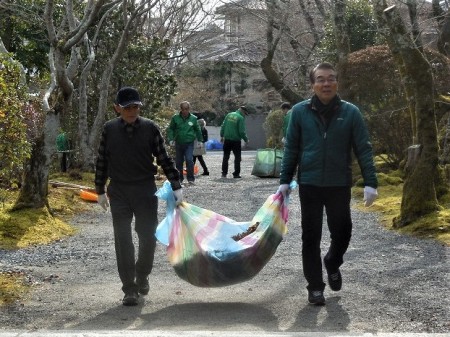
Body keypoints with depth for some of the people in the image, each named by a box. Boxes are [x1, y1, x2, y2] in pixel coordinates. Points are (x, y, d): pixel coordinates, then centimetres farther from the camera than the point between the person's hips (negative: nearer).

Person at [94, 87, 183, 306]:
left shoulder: (150, 128, -4)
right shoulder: (109, 129, -2)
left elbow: (163, 159, 1)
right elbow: (101, 161, 6)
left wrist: (176, 186, -2)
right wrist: (100, 191, 9)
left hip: (145, 191, 0)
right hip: (119, 193, 0)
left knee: (148, 238, 5)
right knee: (123, 241, 0)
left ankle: (142, 276, 32)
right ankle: (129, 289, 8)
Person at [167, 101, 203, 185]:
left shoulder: (193, 118, 1)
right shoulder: (175, 118, -2)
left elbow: (197, 130, 13)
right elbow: (170, 129, 5)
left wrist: (200, 140, 16)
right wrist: (171, 139, -7)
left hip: (189, 143, -1)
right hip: (178, 143, 1)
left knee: (189, 160, -14)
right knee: (178, 161, 9)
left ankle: (191, 179, -7)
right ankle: (179, 178, 22)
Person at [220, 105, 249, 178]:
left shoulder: (229, 115, 6)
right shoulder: (241, 118, -11)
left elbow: (223, 126, 8)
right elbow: (241, 131, -14)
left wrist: (222, 136, 16)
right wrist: (246, 140, -2)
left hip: (227, 139, 5)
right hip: (236, 140, -5)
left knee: (225, 157, 12)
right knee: (237, 157, 6)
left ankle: (224, 173, 9)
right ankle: (236, 174, 4)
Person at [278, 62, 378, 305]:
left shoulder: (350, 112, -3)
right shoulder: (300, 112, -2)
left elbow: (363, 149, -3)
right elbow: (291, 149, 3)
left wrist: (370, 182, -11)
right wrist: (285, 181, 0)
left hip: (339, 185, 0)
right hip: (309, 185, 0)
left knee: (342, 232, 10)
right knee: (311, 237, 5)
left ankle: (332, 264, 41)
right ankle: (315, 286, 17)